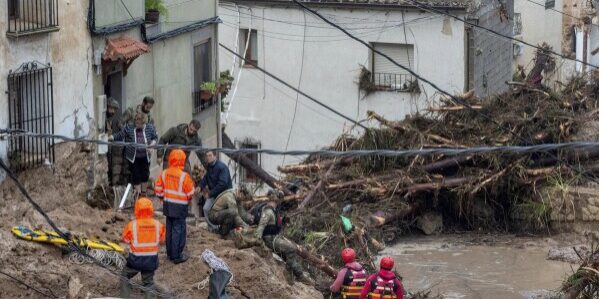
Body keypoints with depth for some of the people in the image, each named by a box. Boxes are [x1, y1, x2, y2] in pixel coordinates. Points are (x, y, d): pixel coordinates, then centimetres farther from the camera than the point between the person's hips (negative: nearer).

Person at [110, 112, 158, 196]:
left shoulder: (150, 128, -3)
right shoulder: (129, 128, -7)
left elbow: (155, 137, 7)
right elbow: (119, 136, -5)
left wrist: (152, 143, -12)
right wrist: (110, 137, -18)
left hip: (145, 157, 2)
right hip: (133, 157, -2)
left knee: (145, 175, 12)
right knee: (136, 176, 1)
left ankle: (143, 192, 29)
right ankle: (138, 193, 12)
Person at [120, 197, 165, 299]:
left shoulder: (132, 225, -17)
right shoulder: (158, 225, -11)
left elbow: (125, 240, -2)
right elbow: (162, 241, 3)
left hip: (135, 260, -2)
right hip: (151, 260, 2)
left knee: (125, 277, 21)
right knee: (149, 282, 19)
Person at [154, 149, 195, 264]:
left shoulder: (164, 174, -2)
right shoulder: (184, 176, -19)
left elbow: (158, 189, 5)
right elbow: (190, 193, -12)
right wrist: (188, 199, 10)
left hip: (168, 206, 6)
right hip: (180, 207, -6)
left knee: (170, 229, 17)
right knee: (179, 230, 1)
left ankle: (170, 253, 26)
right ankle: (177, 256, 3)